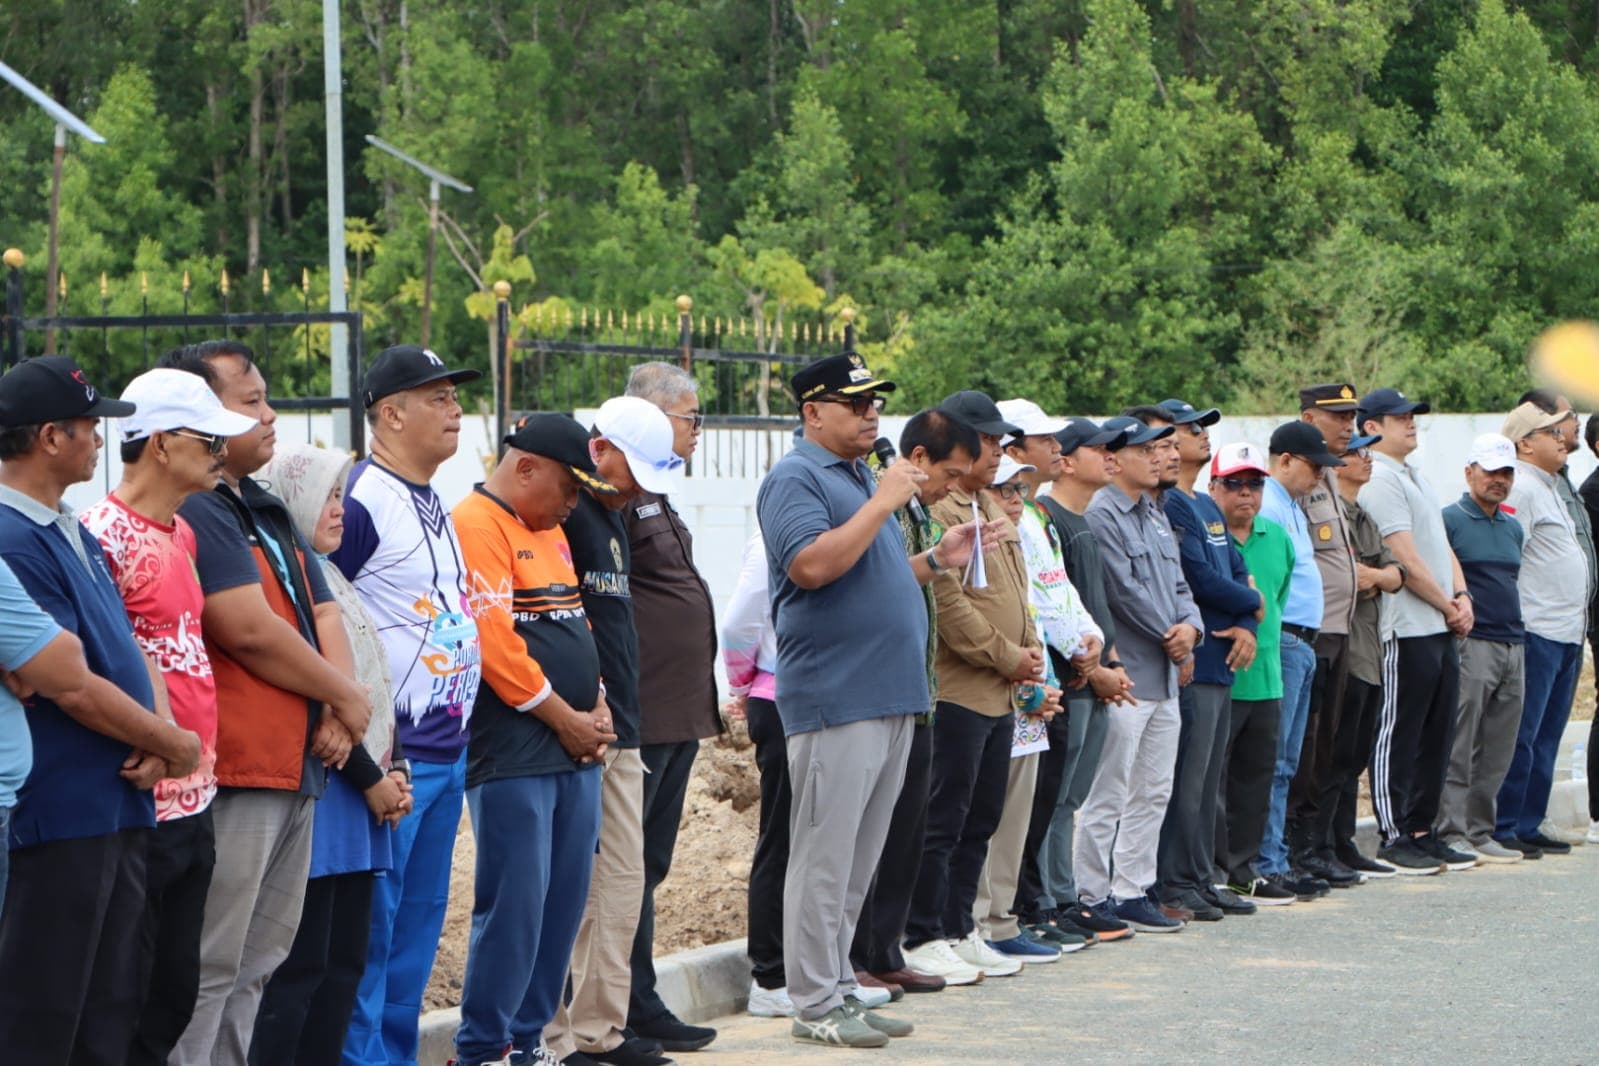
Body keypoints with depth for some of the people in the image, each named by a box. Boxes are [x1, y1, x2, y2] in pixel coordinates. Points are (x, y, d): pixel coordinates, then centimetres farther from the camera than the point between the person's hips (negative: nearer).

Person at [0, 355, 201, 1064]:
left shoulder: (76, 537, 15)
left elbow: (128, 647, 16)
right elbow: (69, 685, -20)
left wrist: (153, 743, -4)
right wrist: (172, 744, -7)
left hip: (120, 806, 10)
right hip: (57, 814, -10)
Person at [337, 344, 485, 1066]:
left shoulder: (435, 506, 16)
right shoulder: (362, 502, -13)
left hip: (448, 750, 9)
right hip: (391, 755, -9)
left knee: (421, 920, 13)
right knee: (371, 926, -5)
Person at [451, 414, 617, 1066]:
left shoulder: (550, 531, 19)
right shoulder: (476, 526, -11)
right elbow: (493, 640, -18)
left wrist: (598, 707, 7)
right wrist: (563, 718, -11)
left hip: (576, 751, 9)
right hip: (512, 754, -9)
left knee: (564, 902, 9)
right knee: (515, 904, -8)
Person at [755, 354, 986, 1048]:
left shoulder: (860, 479, 22)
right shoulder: (796, 479, -7)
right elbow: (811, 566, -23)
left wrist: (937, 560, 13)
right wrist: (883, 504, -18)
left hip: (891, 698, 9)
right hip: (835, 698, -9)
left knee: (860, 861, 12)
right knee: (825, 856, -7)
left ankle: (840, 988, 18)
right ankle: (815, 1005, -3)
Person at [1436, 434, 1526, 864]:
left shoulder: (1513, 527, 18)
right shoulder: (1449, 520, -5)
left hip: (1513, 647, 7)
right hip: (1470, 644, -7)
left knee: (1497, 752, 8)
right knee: (1459, 747, -7)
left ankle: (1479, 832, 14)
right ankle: (1450, 833, -4)